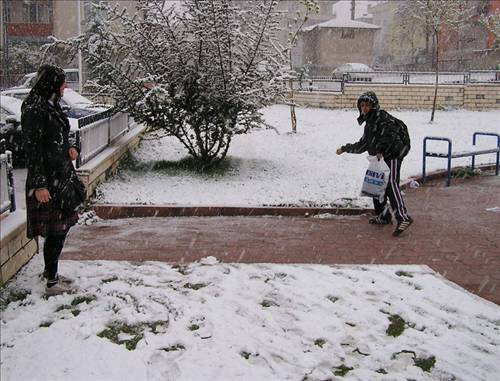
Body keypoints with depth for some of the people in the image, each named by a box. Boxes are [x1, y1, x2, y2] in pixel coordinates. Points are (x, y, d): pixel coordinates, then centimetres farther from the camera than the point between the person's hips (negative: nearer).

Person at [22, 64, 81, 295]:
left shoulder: (51, 105, 11)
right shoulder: (34, 109, -17)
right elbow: (31, 148, -19)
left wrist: (69, 148, 6)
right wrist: (39, 185, -21)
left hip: (61, 176, 9)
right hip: (47, 180, -9)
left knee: (60, 228, 16)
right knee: (55, 231, -2)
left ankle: (51, 271, 30)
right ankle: (52, 283, 9)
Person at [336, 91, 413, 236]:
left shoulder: (382, 117, -7)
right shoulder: (369, 122, 23)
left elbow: (389, 133, -24)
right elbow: (362, 145, 31)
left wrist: (380, 150, -32)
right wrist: (345, 149, 33)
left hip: (392, 155, -10)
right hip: (380, 159, 10)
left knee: (391, 184, -20)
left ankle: (403, 217, -26)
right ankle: (384, 216, 23)